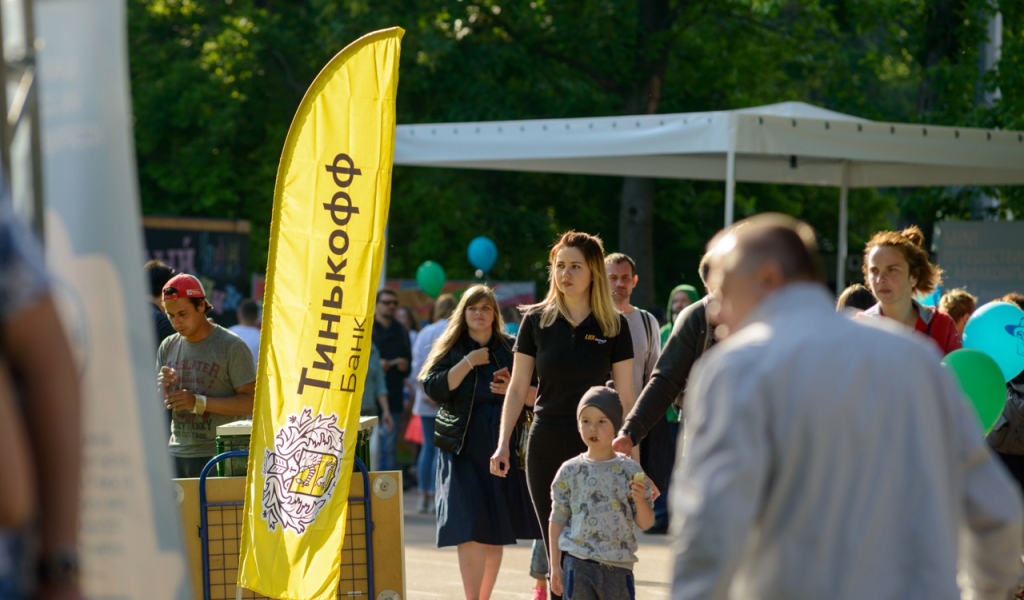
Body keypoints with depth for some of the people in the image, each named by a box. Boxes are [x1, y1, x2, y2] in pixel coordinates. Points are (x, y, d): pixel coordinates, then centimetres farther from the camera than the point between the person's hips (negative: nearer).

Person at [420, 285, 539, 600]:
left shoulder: (511, 348, 9)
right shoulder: (451, 349, 7)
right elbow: (433, 388, -8)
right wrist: (468, 363, -12)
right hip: (464, 451, -2)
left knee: (496, 533, 6)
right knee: (469, 530, -13)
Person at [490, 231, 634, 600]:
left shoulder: (614, 327, 1)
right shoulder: (536, 321, 4)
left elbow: (625, 397, 3)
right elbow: (517, 389, 8)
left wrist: (631, 457, -1)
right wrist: (503, 444, -1)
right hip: (546, 449, 2)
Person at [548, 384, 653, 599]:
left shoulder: (630, 470, 1)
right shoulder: (570, 471, 2)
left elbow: (645, 523, 5)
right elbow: (557, 519, 8)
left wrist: (640, 499, -16)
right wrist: (555, 565, 6)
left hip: (619, 566, 0)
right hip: (579, 563, 0)